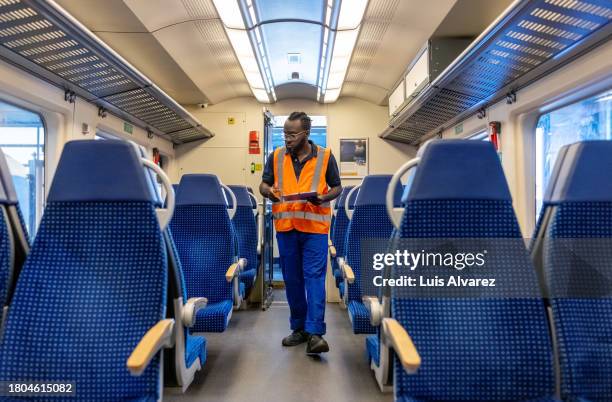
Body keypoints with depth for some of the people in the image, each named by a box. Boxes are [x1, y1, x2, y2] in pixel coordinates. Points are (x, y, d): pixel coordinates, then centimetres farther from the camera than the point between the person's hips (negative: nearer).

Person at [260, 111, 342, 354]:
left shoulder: (325, 156, 1)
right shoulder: (276, 156, 6)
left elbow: (337, 187, 8)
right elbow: (263, 184, 12)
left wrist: (324, 198, -13)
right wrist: (268, 191, -12)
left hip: (315, 227, -3)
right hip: (285, 227, 3)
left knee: (314, 278, -7)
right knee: (292, 280, 10)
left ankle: (315, 333, -3)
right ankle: (299, 328, 23)